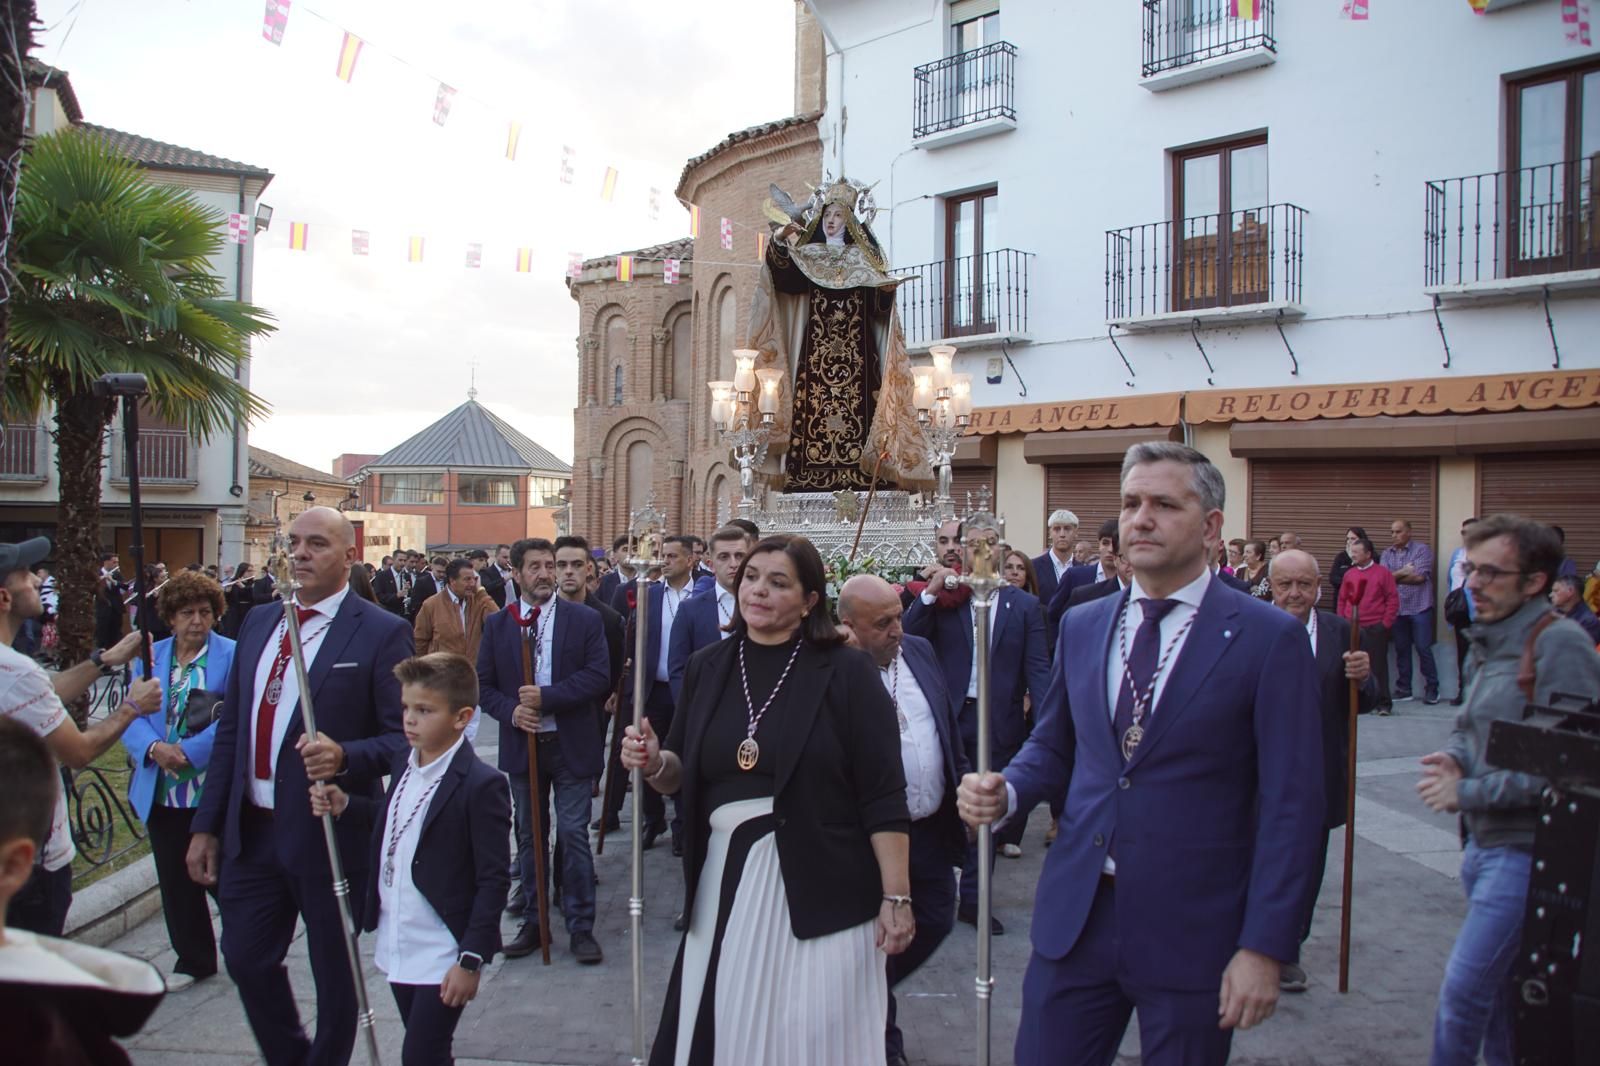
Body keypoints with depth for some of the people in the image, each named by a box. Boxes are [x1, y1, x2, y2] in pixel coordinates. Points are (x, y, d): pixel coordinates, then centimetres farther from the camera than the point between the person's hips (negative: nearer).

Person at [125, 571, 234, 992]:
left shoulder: (232, 656, -7)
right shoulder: (149, 657, 7)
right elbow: (131, 717, 2)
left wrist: (189, 751, -21)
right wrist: (154, 748, -16)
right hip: (162, 792, 5)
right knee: (176, 881, 13)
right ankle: (192, 960, 29)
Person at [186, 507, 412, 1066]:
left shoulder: (382, 632, -10)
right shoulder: (259, 623, 9)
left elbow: (405, 736, -12)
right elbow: (230, 729, 12)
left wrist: (345, 756, -30)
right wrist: (206, 825, 11)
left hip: (328, 832, -6)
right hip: (251, 829, 6)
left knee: (334, 972, 10)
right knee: (246, 958, 16)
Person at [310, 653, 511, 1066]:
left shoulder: (481, 785, -20)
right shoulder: (404, 762, 4)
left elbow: (493, 880, -18)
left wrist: (471, 959, -18)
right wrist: (344, 805, 1)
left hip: (443, 956, -7)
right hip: (397, 947, 7)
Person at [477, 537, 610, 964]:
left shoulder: (585, 620, -3)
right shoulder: (497, 624, 4)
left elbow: (598, 676, -11)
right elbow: (484, 685, 4)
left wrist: (547, 697, -20)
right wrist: (511, 711, -15)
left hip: (572, 745, -2)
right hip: (522, 745, 3)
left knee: (574, 836, 1)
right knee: (529, 837, 13)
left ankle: (580, 925, 11)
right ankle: (532, 921, 25)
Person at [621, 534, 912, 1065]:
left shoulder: (846, 671, -8)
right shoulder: (707, 668, 5)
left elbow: (884, 796, -9)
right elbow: (682, 776, 12)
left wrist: (896, 898, -12)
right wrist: (653, 763, -11)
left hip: (821, 886, -4)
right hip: (725, 881, 4)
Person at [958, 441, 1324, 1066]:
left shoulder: (1269, 639, -8)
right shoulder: (1082, 626, 7)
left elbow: (1292, 806, -9)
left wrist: (1265, 948, -12)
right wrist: (1004, 791, -5)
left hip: (1191, 930, -4)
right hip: (1075, 916, 4)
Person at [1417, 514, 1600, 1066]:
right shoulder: (1487, 643, 11)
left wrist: (1469, 792, -18)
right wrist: (1452, 756, -1)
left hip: (1525, 849, -9)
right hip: (1484, 840, 9)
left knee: (1463, 987, -7)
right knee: (1500, 985, 19)